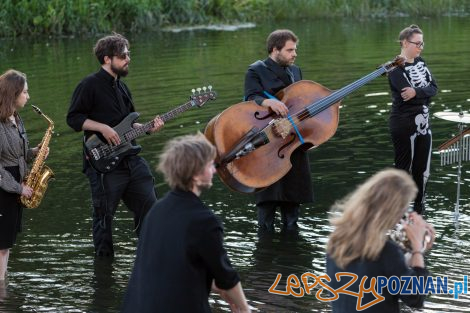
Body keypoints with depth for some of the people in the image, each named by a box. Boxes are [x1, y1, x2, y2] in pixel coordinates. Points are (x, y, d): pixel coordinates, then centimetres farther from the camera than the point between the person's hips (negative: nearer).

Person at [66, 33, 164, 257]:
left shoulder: (121, 87, 16)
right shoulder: (90, 85, -9)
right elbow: (73, 118, -12)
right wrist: (102, 128, -20)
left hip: (131, 160, 8)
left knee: (148, 206, 7)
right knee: (104, 216, 2)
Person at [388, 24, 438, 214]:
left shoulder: (420, 62, 10)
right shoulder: (396, 68, -13)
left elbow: (434, 88, -1)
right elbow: (408, 94, -25)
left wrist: (416, 92, -19)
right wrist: (425, 92, -13)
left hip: (423, 124, 7)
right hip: (404, 125, -7)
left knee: (422, 169, 12)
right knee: (403, 168, -1)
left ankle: (419, 209, 23)